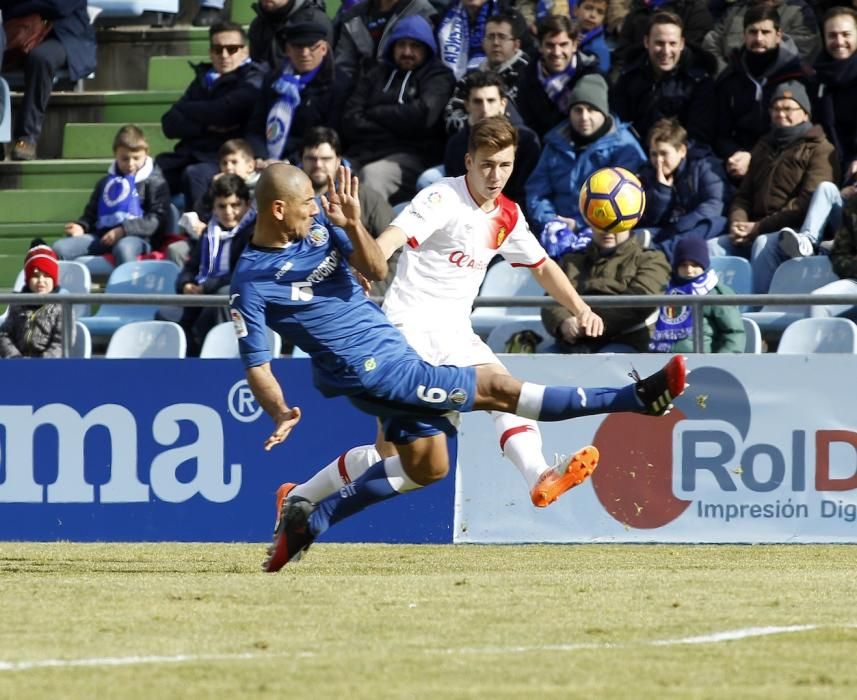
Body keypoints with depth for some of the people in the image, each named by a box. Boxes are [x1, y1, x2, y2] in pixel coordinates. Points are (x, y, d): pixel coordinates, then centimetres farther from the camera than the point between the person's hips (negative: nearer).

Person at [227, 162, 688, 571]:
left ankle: (311, 521, 24)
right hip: (373, 372, -8)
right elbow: (256, 364, -14)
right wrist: (281, 415, -30)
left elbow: (375, 269, -2)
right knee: (495, 389, -8)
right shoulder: (249, 284, -15)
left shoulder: (319, 225, 3)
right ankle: (639, 398, -9)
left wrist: (351, 224, -20)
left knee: (427, 465, 20)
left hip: (391, 348, 8)